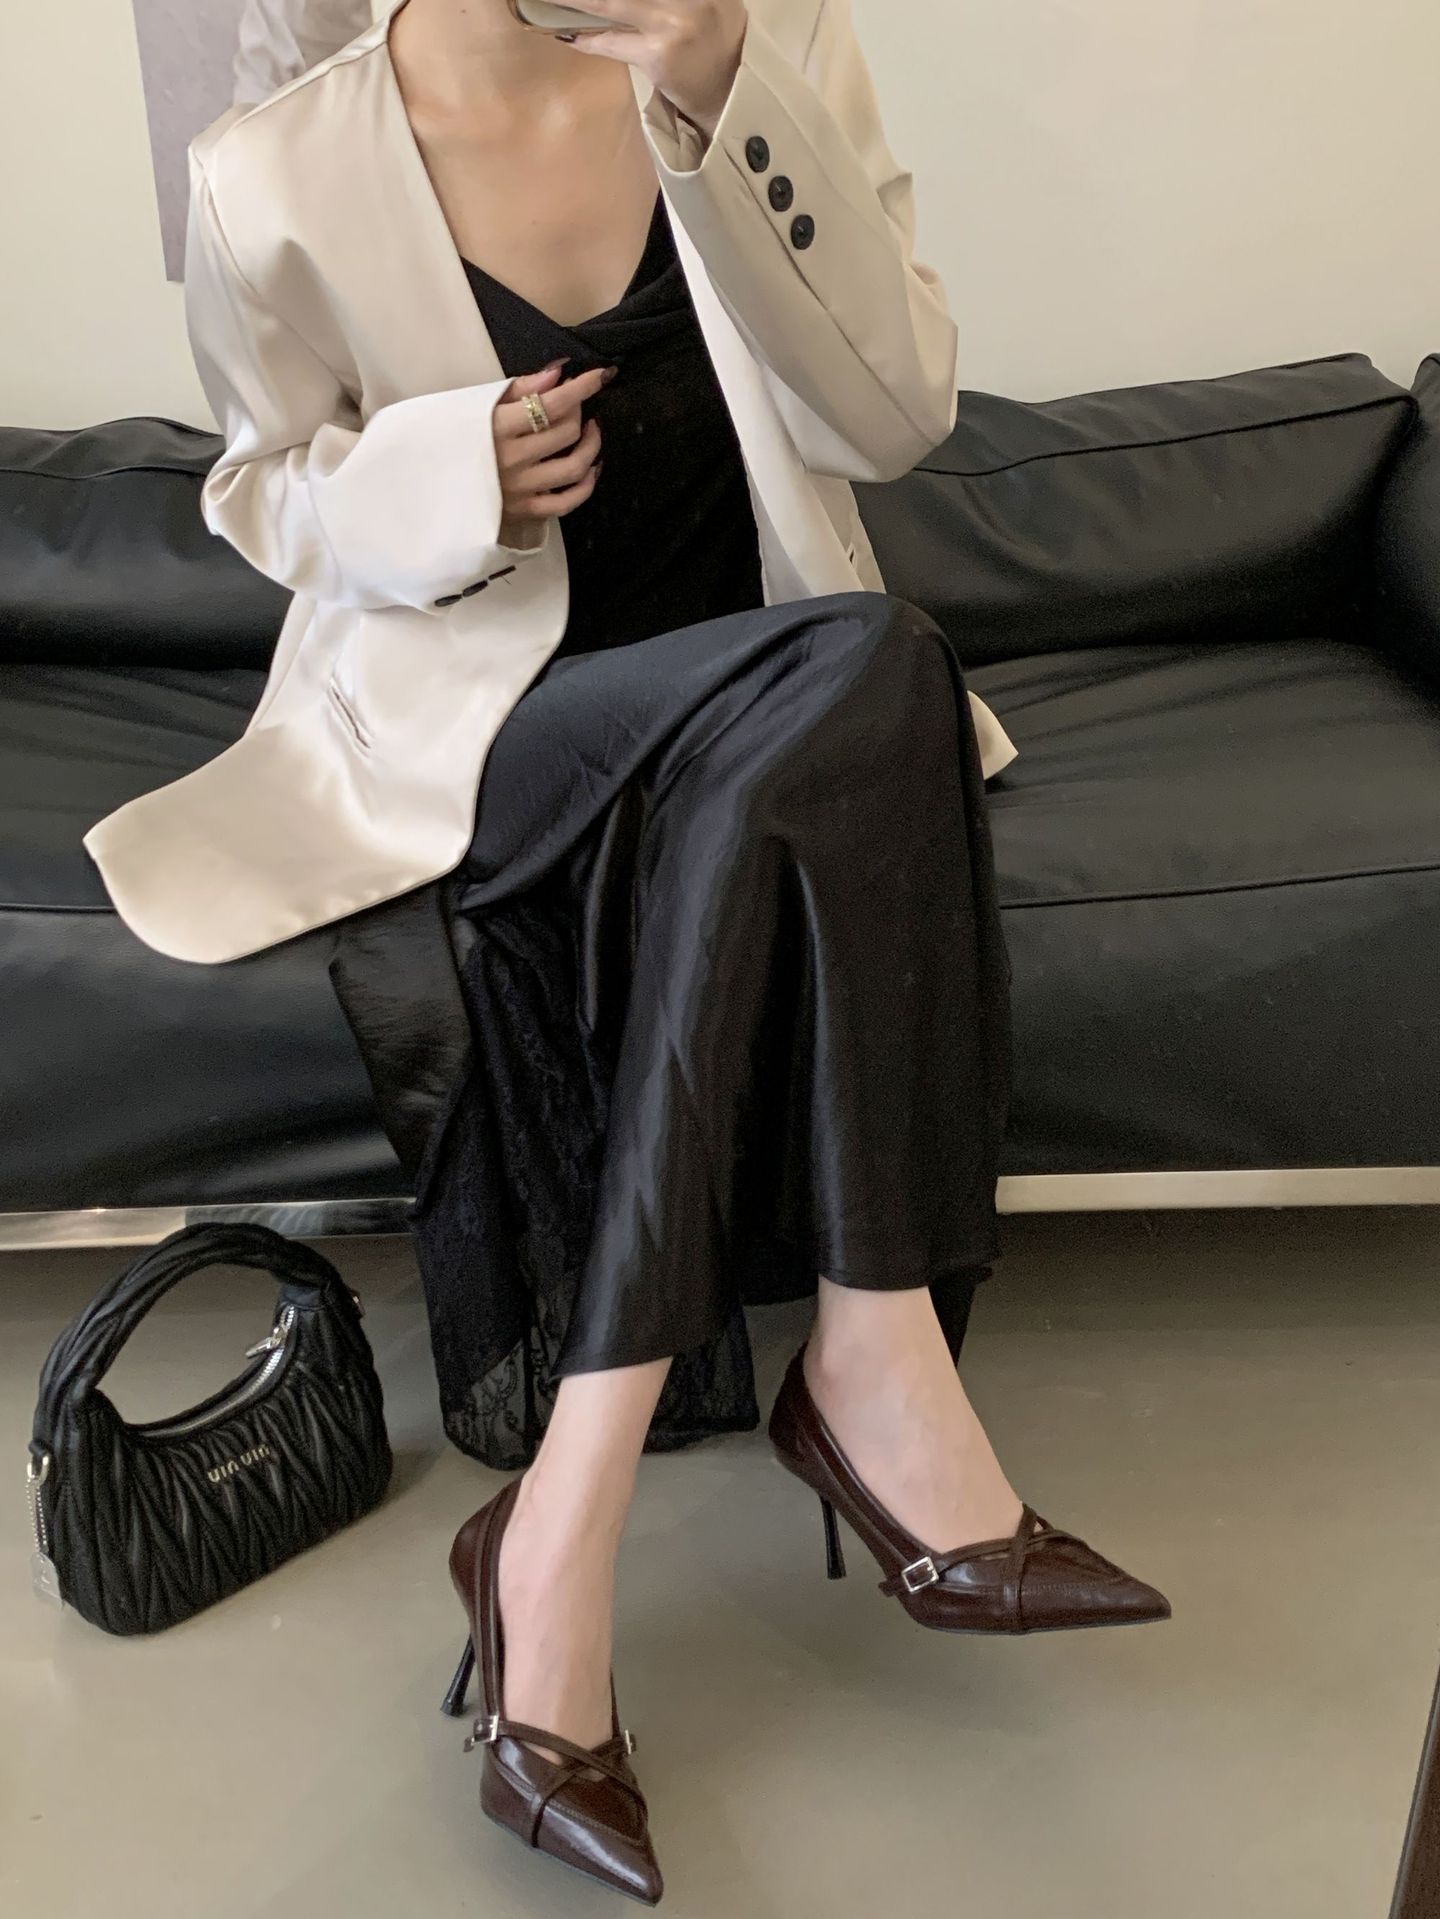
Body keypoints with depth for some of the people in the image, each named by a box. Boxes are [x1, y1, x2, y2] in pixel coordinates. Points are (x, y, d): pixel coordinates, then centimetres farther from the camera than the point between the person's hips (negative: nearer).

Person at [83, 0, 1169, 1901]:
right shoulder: (277, 178, -4)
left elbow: (893, 413, -7)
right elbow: (271, 495, 7)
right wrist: (457, 477, -15)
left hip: (768, 740, 3)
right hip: (470, 727, -3)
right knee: (857, 668, -30)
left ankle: (568, 1524, -26)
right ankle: (874, 1369, -25)